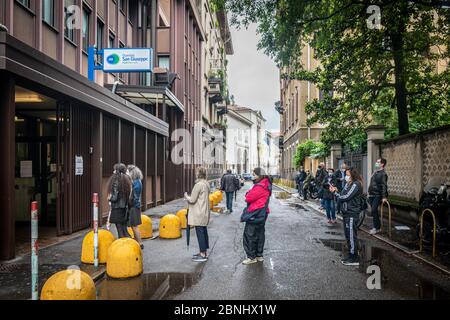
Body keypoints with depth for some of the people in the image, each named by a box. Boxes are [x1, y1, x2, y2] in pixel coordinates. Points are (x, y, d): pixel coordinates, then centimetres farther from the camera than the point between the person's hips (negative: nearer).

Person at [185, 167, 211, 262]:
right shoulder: (206, 184, 10)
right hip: (204, 212, 10)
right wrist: (189, 197, 11)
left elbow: (192, 200, -17)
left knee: (200, 232, -3)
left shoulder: (199, 185, -19)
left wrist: (186, 196, 2)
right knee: (204, 232, 15)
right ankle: (204, 252, 25)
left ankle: (203, 254, 3)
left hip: (198, 213, -9)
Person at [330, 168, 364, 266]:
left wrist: (335, 192, -6)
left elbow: (346, 197, -19)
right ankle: (351, 255, 26)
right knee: (348, 236, 15)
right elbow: (342, 196, 12)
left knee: (352, 236, -3)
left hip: (352, 214, -9)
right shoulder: (348, 184, 14)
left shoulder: (356, 185, -15)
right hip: (346, 213, 9)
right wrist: (336, 191, -4)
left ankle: (354, 259, 5)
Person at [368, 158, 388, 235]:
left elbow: (384, 186, -18)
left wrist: (384, 197, -24)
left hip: (377, 196, -8)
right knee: (374, 211, 11)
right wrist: (369, 193, 21)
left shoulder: (383, 174, -10)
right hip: (372, 195, 9)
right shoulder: (375, 172, 16)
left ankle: (376, 228, -6)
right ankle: (377, 226, 21)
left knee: (374, 210, -14)